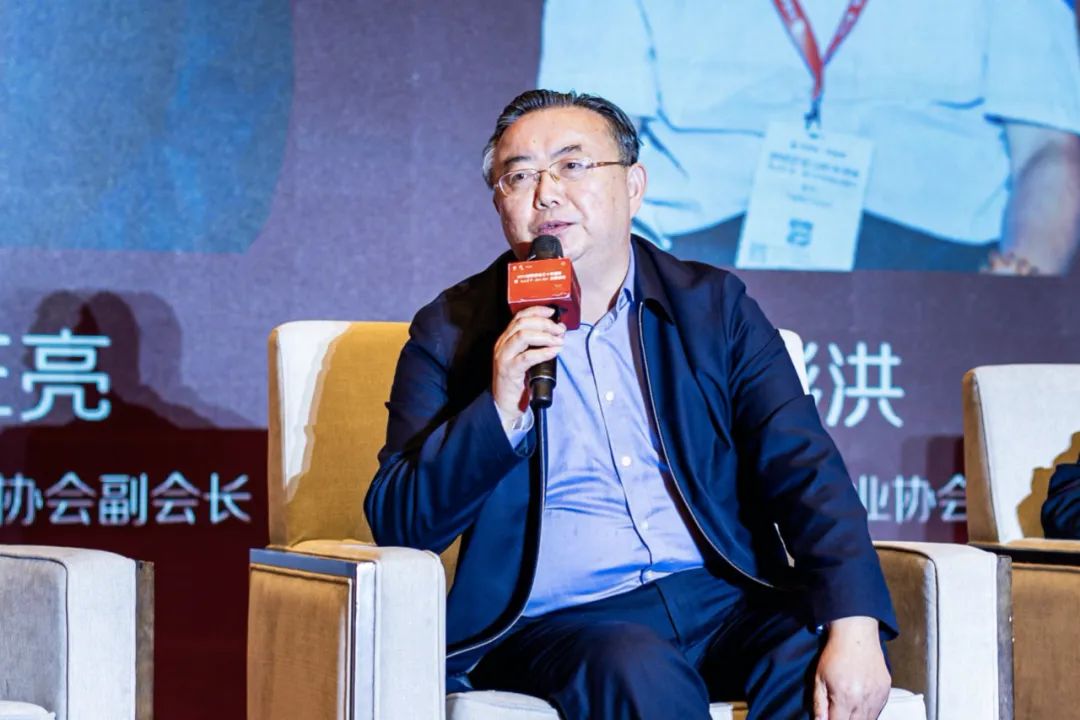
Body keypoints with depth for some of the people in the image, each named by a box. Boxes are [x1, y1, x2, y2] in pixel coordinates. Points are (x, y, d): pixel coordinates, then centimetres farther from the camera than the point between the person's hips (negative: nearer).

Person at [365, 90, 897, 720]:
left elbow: (806, 471, 3)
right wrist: (499, 411, -14)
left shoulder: (715, 306, 13)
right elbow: (396, 523, 2)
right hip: (559, 618, -1)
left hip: (725, 600, 1)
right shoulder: (453, 332, 9)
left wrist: (854, 626, -14)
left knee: (815, 664, -31)